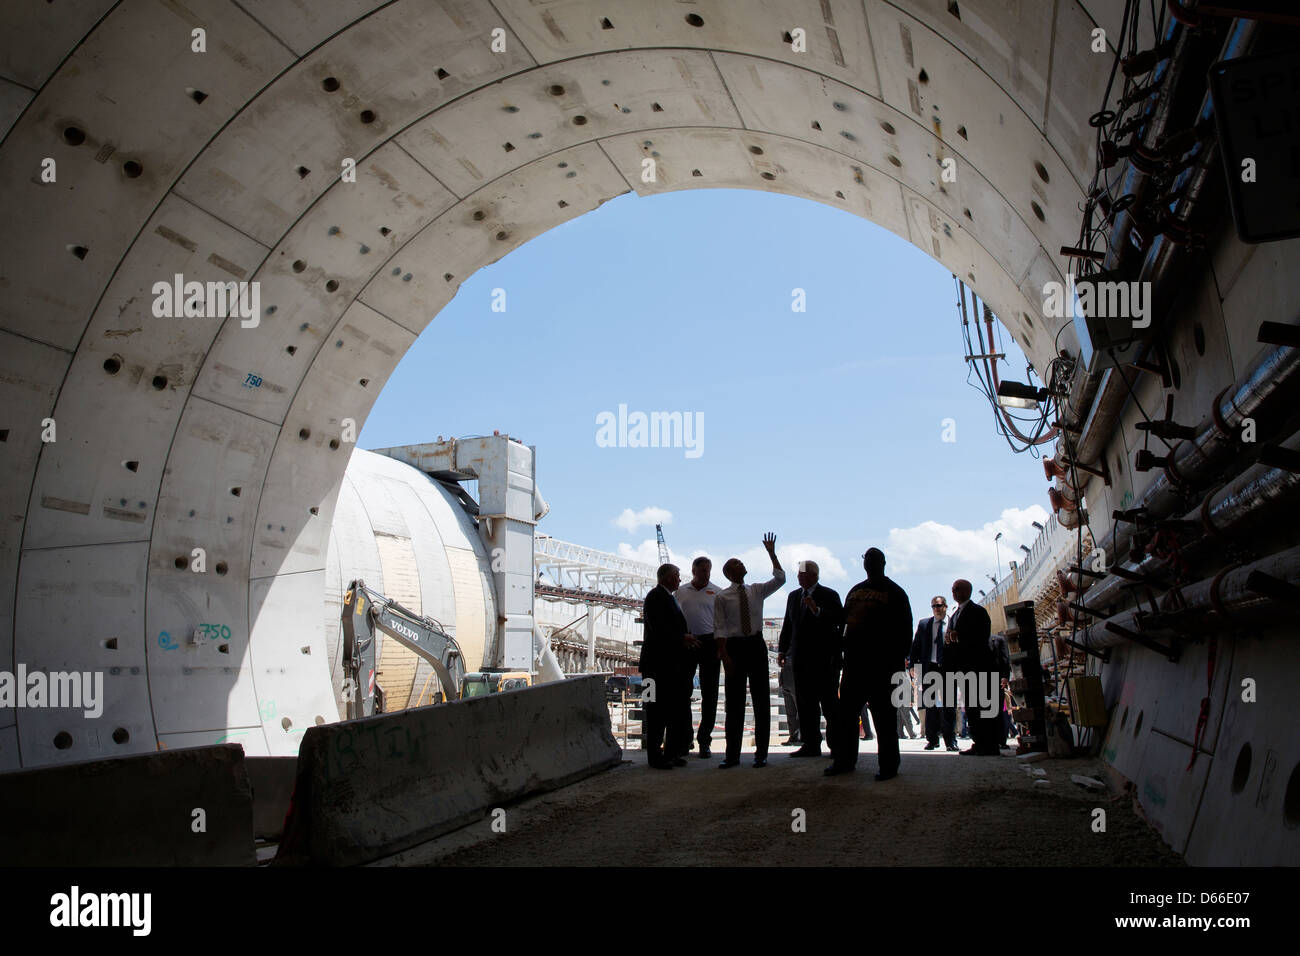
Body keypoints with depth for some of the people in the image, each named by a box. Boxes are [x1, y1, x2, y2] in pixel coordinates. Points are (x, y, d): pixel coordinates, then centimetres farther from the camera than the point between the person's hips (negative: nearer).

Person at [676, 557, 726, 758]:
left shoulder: (717, 592, 3)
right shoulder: (681, 592, 9)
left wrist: (721, 649, -7)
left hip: (709, 642, -2)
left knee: (709, 694, 1)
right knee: (683, 691, 3)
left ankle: (705, 741, 10)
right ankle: (685, 738, 16)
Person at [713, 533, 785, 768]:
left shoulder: (757, 591, 9)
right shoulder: (722, 597, 1)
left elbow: (780, 579, -3)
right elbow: (719, 629, -3)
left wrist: (771, 553, -7)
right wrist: (725, 656, -11)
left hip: (756, 645, 2)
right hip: (734, 646, -2)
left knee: (761, 698, 3)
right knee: (734, 701, 3)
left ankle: (761, 753, 11)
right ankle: (732, 755, 11)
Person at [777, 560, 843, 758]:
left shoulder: (829, 595, -2)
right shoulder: (793, 596, 17)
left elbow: (839, 619, -16)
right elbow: (788, 624, 19)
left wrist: (817, 610, -26)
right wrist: (782, 649, 12)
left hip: (824, 657, -6)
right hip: (801, 657, 6)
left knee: (829, 702, -2)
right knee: (805, 704, 6)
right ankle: (811, 745, 11)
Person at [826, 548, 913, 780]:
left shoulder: (894, 593, 1)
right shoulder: (855, 591, 17)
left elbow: (904, 630, -4)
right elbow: (843, 622, 18)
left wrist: (899, 662, -12)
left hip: (882, 665, -6)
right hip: (854, 661, 6)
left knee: (883, 717, -2)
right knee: (845, 713, 7)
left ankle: (888, 765, 6)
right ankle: (844, 761, 17)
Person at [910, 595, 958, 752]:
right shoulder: (924, 624, 12)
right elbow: (916, 645, 11)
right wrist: (912, 664, 1)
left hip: (948, 669, -2)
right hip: (929, 669, 3)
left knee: (948, 705, -3)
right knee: (930, 705, 6)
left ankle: (950, 740, 2)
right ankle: (932, 739, 14)